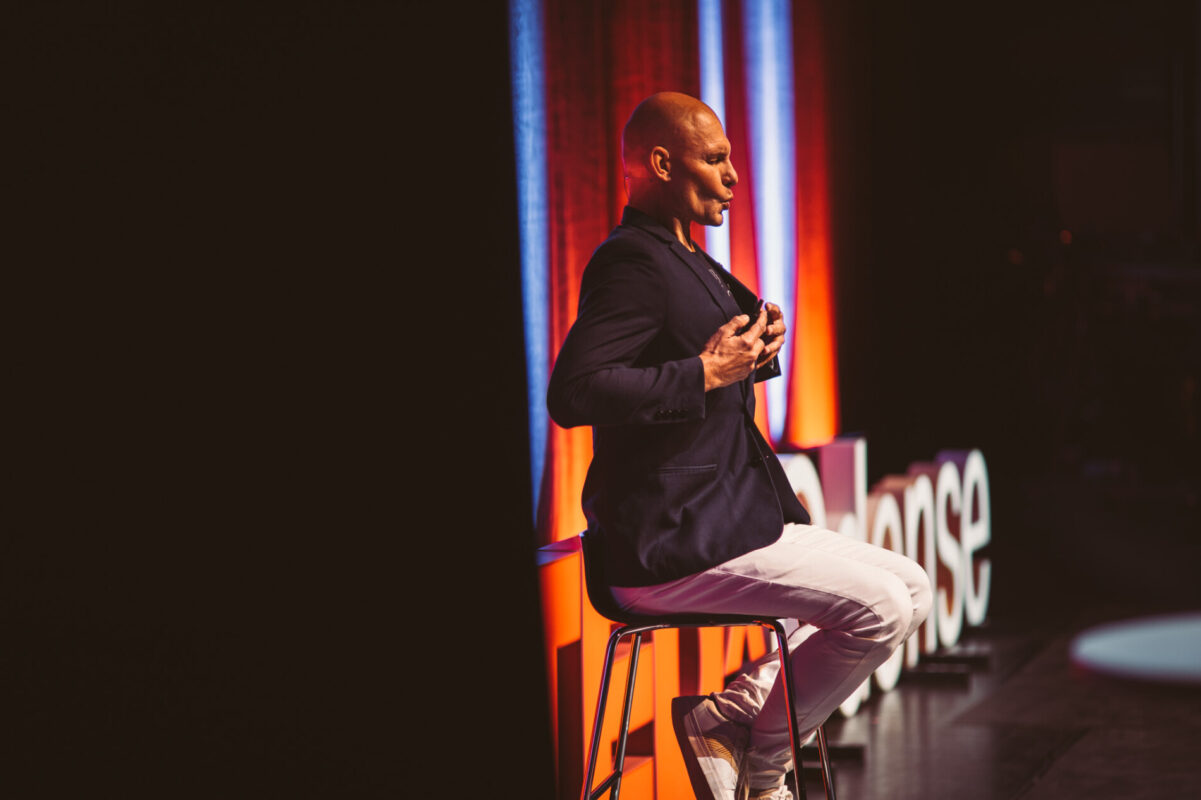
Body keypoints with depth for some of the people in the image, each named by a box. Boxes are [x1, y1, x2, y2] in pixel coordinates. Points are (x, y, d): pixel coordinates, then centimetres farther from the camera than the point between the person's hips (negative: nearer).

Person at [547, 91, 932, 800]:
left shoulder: (686, 261, 19)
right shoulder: (632, 261, -15)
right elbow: (573, 392, -28)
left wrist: (755, 348, 9)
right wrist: (706, 373, -23)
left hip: (729, 521, 11)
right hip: (671, 546, -11)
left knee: (911, 588, 8)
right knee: (878, 608, -18)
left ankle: (730, 712, 4)